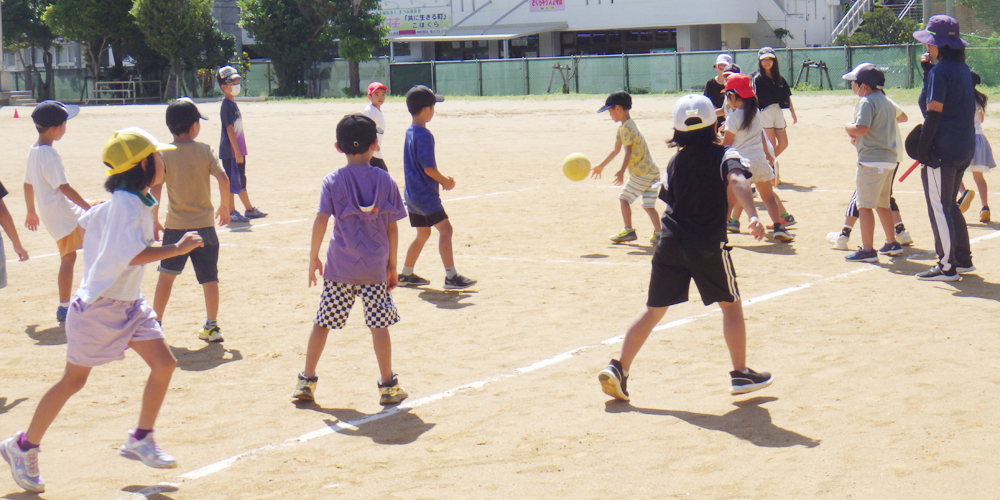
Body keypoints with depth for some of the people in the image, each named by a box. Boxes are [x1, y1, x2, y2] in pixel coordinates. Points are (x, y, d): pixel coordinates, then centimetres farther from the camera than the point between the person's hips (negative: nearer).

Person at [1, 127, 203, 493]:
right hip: (100, 305, -9)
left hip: (128, 303, 9)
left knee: (164, 364, 2)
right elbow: (133, 255, -32)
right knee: (73, 381, 3)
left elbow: (86, 222, 18)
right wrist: (177, 249, -27)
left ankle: (141, 440, 15)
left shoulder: (130, 200, 6)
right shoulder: (127, 203, -22)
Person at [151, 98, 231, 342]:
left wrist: (154, 219, -1)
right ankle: (212, 325, 9)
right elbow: (223, 180, -8)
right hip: (204, 224, 0)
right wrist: (224, 206, 7)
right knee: (209, 276, 7)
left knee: (166, 275, 12)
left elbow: (155, 188, -11)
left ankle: (155, 323, 15)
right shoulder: (205, 150, -3)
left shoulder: (164, 153, -5)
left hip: (176, 226, 0)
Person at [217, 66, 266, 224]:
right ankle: (231, 212, 1)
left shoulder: (233, 104, 14)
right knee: (232, 181, -5)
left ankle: (249, 209, 26)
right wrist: (237, 151, -22)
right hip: (230, 151, -10)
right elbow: (229, 129, -20)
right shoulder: (227, 105, -14)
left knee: (241, 180, 17)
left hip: (238, 150, 10)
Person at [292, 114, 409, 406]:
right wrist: (392, 265, 9)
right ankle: (388, 386, 9)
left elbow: (321, 221, -10)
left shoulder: (332, 181, -2)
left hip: (339, 267, 0)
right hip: (374, 267, 0)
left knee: (323, 322, 10)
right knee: (379, 325, 5)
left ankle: (307, 382, 15)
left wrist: (314, 257, 0)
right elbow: (392, 227, 1)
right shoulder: (385, 180, 0)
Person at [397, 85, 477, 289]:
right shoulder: (424, 135, -17)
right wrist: (445, 181, -5)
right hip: (425, 194, -10)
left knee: (423, 234, 20)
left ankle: (406, 275, 27)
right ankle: (451, 276, -16)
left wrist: (442, 180, 10)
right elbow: (428, 168, -21)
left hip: (412, 193, 10)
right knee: (445, 229, -11)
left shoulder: (410, 132, 11)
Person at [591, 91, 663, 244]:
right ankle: (658, 233, 1)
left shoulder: (627, 127, -14)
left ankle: (629, 231, 3)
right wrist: (601, 166, 31)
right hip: (653, 170, 10)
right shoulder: (622, 127, 18)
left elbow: (629, 151, -23)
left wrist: (622, 171, -31)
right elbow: (616, 150, 25)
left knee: (624, 198, 0)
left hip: (642, 172, -9)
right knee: (648, 205, 9)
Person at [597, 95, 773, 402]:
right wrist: (753, 215, -37)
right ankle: (741, 374, 15)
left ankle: (619, 368, 3)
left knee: (654, 309, 10)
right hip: (708, 246, -4)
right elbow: (737, 181, -23)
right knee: (730, 304, 13)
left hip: (670, 244, 4)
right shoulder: (724, 155, -4)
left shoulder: (675, 162, 9)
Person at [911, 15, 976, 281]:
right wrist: (928, 69, 16)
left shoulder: (939, 71, -15)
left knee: (938, 207, -3)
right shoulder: (963, 69, 12)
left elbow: (934, 112, -19)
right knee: (949, 205, 20)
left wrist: (922, 147, -17)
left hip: (942, 150, -9)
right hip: (964, 150, 9)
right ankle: (963, 259, 23)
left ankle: (947, 266, -1)